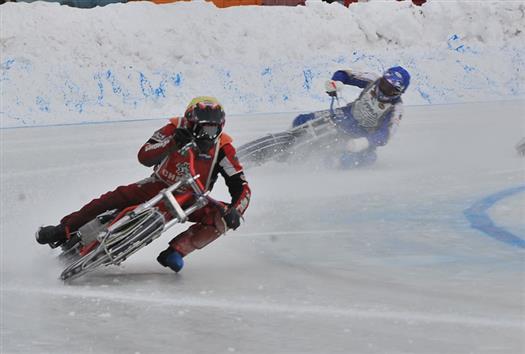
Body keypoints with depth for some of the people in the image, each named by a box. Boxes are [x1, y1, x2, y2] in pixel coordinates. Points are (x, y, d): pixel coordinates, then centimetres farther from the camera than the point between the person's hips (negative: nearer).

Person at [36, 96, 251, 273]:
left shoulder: (222, 148, -17)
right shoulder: (175, 129, -17)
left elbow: (241, 187, -16)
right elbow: (144, 157, -28)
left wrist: (235, 211, -37)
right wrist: (173, 142, -43)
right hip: (160, 186, -1)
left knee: (221, 217, -27)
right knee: (118, 197, -22)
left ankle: (177, 250, -29)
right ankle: (64, 230, -13)